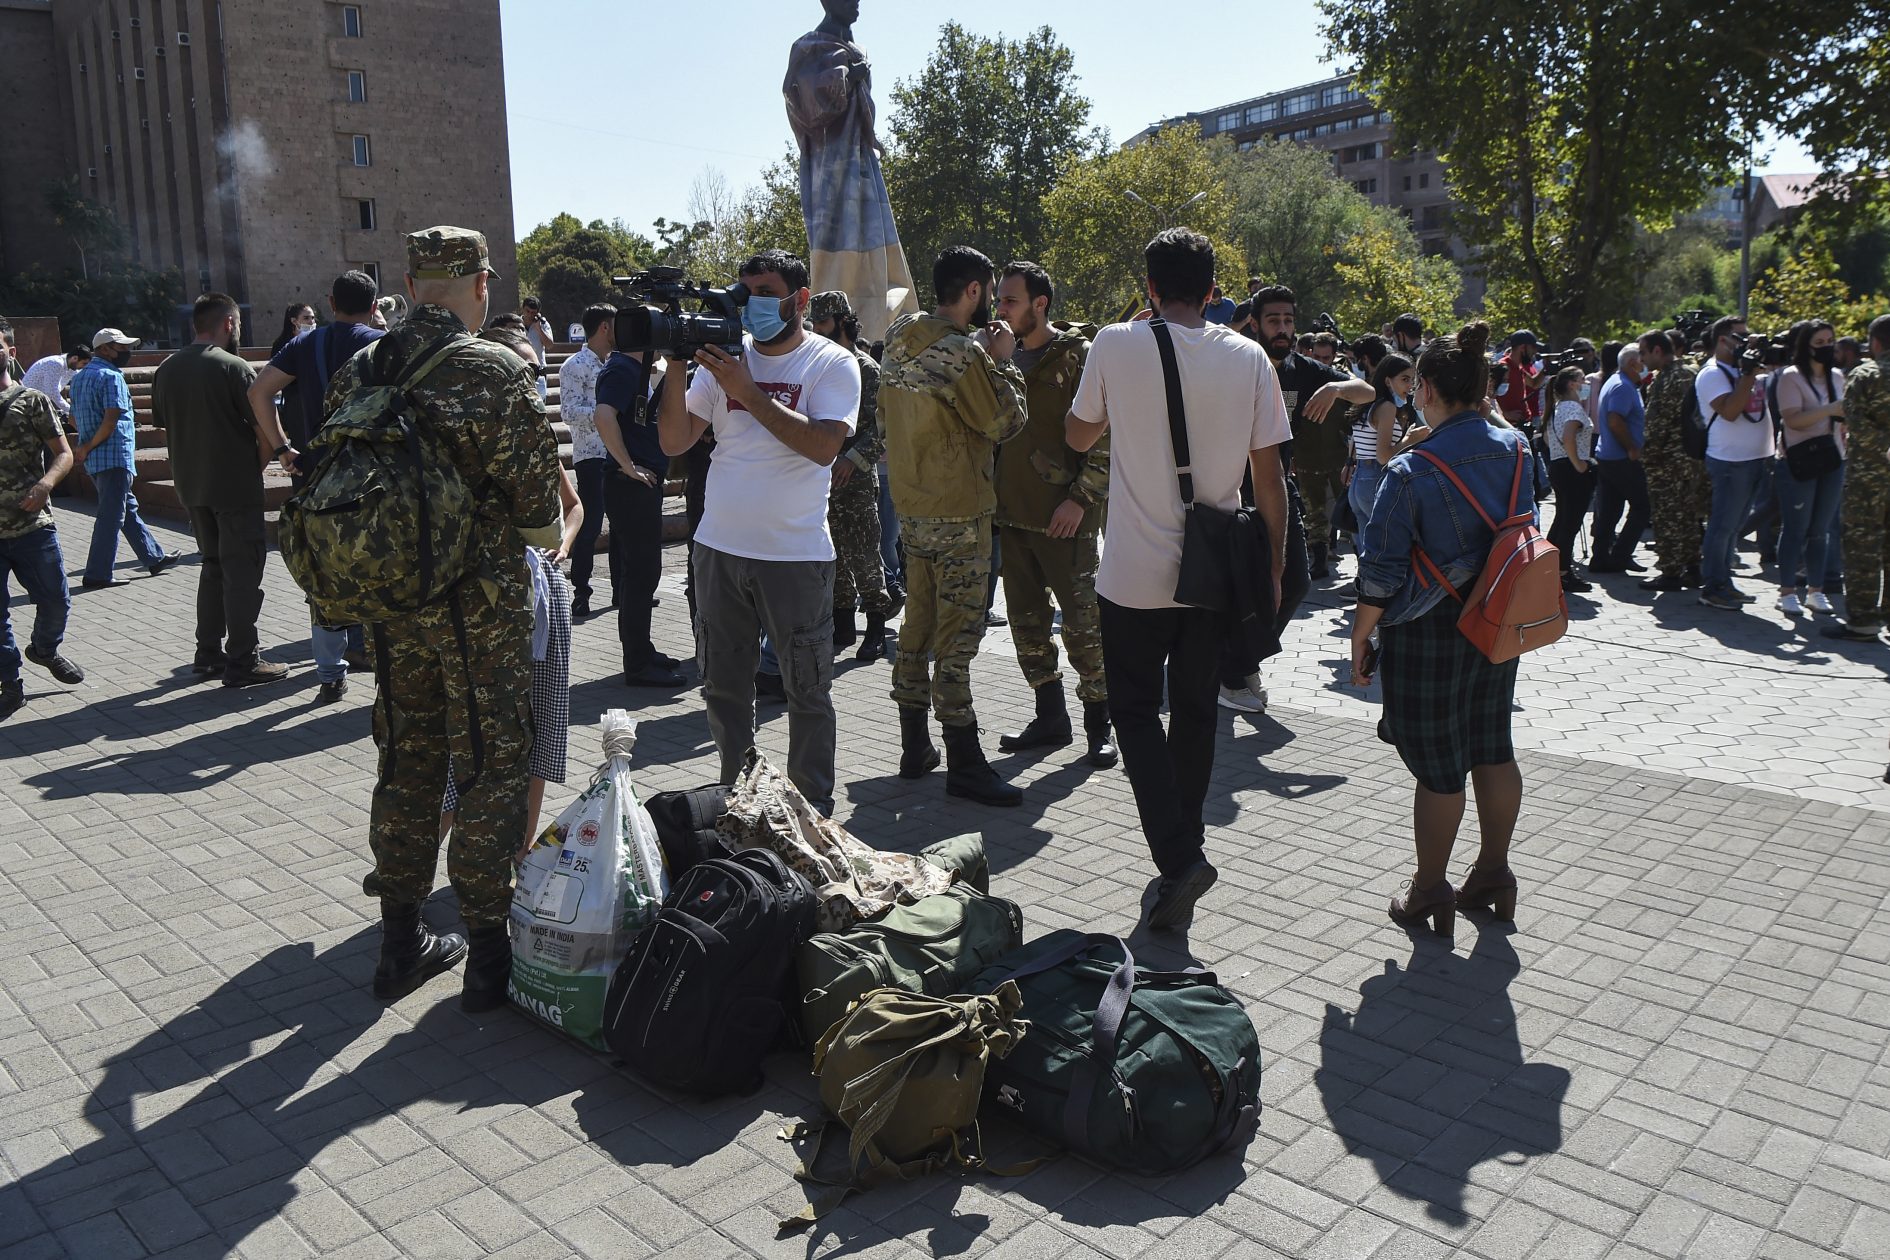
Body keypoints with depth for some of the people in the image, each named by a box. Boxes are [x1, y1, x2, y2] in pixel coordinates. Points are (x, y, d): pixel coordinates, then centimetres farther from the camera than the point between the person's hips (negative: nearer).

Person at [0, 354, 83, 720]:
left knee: (56, 600, 8)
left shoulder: (33, 401, 1)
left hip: (33, 525, -1)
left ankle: (44, 650, 38)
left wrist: (45, 484, -22)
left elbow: (64, 454, -2)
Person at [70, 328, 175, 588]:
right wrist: (87, 448, -13)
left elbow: (75, 418, 20)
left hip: (94, 459, 10)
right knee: (111, 515, -4)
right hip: (114, 457, -10)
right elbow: (111, 420, -23)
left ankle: (153, 557, 27)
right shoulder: (112, 377, -14)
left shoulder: (80, 376, 14)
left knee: (128, 508, 17)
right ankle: (97, 574, -2)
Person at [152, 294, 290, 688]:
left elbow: (165, 430, 13)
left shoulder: (166, 370, 8)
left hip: (191, 485, 7)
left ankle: (208, 650, 23)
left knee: (213, 564, 19)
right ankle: (242, 662, 0)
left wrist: (190, 467, 19)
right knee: (242, 571, -2)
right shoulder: (234, 368, -13)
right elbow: (266, 432, -15)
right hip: (235, 486, -7)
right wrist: (257, 467, 0)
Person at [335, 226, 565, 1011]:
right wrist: (551, 533, 9)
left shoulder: (356, 374, 3)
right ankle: (489, 950, 13)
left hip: (389, 601, 6)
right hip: (480, 606, -5)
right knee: (493, 769, 6)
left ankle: (401, 944, 28)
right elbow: (539, 512, -14)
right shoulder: (497, 375, -14)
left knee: (407, 764, 17)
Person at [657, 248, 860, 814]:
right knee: (723, 685, 14)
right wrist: (676, 367, -9)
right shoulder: (723, 354, 8)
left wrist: (747, 391, -20)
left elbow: (824, 445, -20)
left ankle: (813, 806, 18)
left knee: (808, 689, 4)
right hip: (719, 548, 5)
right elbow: (674, 442, 3)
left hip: (796, 554, -4)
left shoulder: (832, 363, -3)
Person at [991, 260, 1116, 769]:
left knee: (1083, 622, -2)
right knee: (1027, 621, 11)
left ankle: (1098, 725, 10)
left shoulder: (1077, 356, -6)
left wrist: (1080, 499, -16)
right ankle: (1050, 717, 23)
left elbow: (1104, 436, -11)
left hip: (1062, 516, -7)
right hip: (1012, 514, 7)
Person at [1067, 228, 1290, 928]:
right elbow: (1269, 476, -1)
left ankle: (1178, 854, -5)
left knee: (1136, 711, 9)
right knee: (1195, 711, 17)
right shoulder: (1248, 358, -3)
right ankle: (1183, 848, 29)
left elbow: (1078, 436, 8)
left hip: (1134, 574, -2)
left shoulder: (1115, 345, -8)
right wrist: (1275, 567, 9)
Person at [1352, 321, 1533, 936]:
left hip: (1430, 632, -6)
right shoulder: (1517, 447, -2)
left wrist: (1360, 642, -7)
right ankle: (1493, 873, 31)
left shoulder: (1413, 472, -21)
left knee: (1437, 765, 5)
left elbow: (1380, 574, -17)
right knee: (1492, 748, 18)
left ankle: (1429, 890, 19)